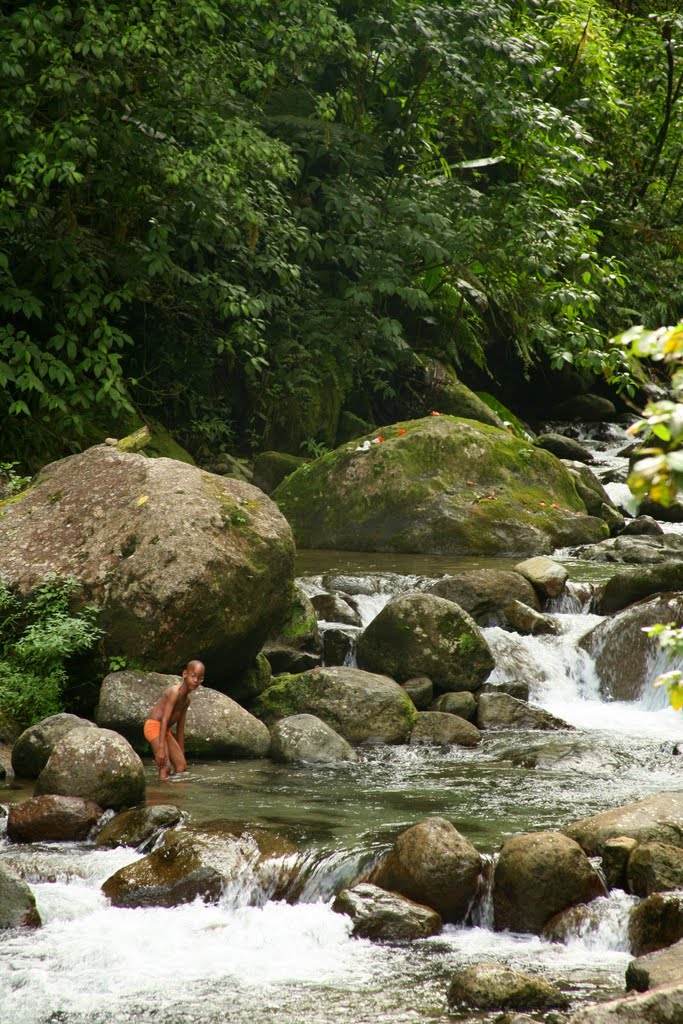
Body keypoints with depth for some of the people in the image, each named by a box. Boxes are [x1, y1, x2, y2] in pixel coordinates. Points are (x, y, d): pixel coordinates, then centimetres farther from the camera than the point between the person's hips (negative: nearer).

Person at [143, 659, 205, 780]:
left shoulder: (186, 700, 12)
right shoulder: (175, 692, -18)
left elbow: (180, 728, 18)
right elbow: (164, 720, -25)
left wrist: (181, 754, 18)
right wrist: (161, 749, -31)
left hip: (165, 731, 10)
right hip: (154, 726, -10)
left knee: (182, 766, 9)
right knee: (165, 767, -20)